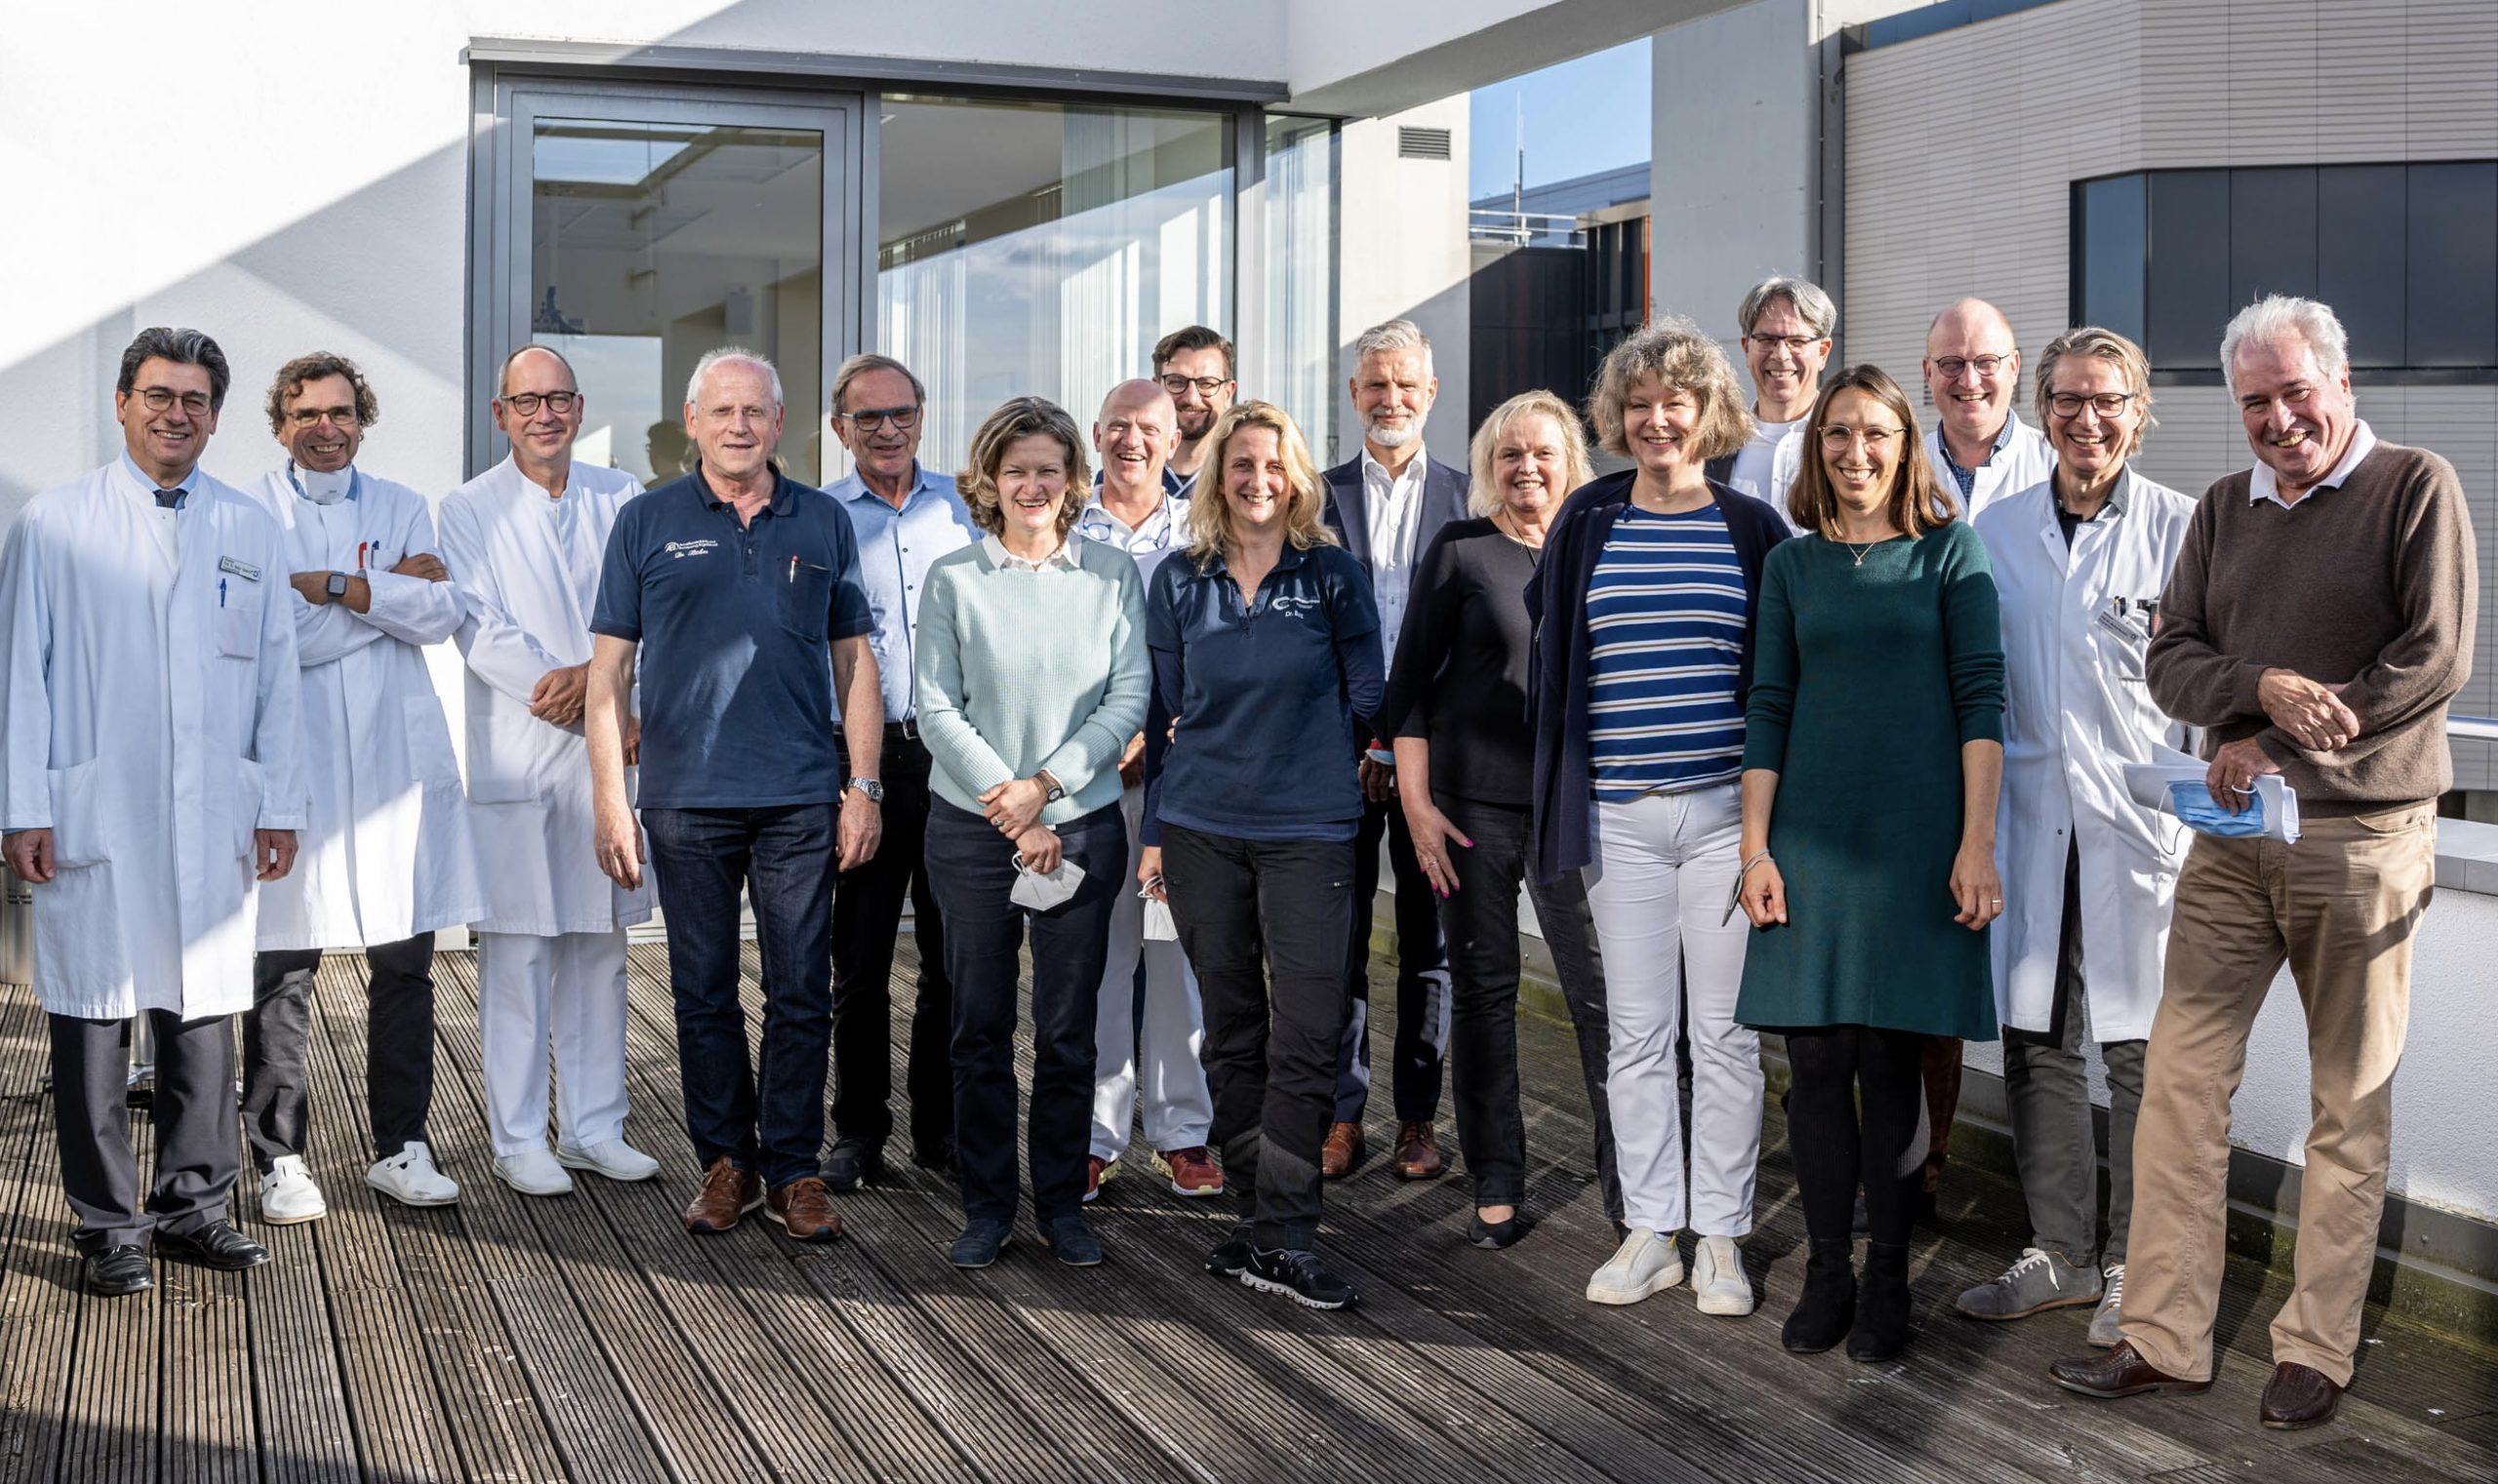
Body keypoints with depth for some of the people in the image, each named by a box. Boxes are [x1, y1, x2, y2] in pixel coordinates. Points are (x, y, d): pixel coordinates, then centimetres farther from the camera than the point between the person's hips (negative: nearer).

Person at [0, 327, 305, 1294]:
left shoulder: (249, 531, 12)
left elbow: (278, 675, 11)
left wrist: (280, 806, 6)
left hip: (215, 819, 2)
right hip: (92, 816, -2)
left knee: (203, 1010, 6)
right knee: (92, 1015, 1)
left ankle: (193, 1204, 19)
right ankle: (106, 1224, 11)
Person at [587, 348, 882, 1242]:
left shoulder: (822, 523, 8)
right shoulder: (648, 523, 4)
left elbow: (854, 660, 10)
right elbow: (610, 667, 3)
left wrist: (863, 786, 2)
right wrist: (609, 800, -3)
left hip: (801, 798, 1)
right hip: (687, 797, 0)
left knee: (802, 992, 3)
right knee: (704, 992, 8)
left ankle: (794, 1168, 14)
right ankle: (725, 1162, 21)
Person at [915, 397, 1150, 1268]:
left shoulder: (1112, 576, 5)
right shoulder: (954, 578, 2)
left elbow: (1129, 700, -1)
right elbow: (937, 709, -2)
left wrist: (1044, 785, -11)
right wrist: (1010, 809, -9)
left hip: (1082, 825, 0)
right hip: (972, 827, 0)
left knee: (1068, 1028, 4)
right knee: (980, 1024, 5)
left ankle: (1063, 1204, 17)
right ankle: (987, 1206, 17)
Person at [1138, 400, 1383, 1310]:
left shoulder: (1332, 576, 1)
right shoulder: (1179, 581, 6)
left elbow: (1365, 696, 8)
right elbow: (1163, 711, 10)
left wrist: (1328, 766, 7)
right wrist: (1154, 829, 9)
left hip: (1307, 830, -2)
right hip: (1202, 827, 2)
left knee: (1307, 1036, -7)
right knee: (1231, 1030, 9)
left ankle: (1279, 1240, -3)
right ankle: (1258, 1218, 19)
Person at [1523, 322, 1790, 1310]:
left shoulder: (1752, 529, 3)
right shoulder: (1586, 526, 7)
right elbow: (1551, 653, 14)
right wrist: (1563, 795, 11)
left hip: (1726, 810, -1)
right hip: (1619, 816, 2)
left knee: (1724, 1032, 3)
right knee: (1637, 1033, 6)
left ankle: (1720, 1237, 13)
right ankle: (1650, 1231, 16)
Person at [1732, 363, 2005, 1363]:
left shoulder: (1948, 550, 2)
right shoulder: (1792, 564, 10)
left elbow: (1980, 697, -3)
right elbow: (1768, 708, 9)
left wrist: (1978, 845, -10)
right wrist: (1754, 847, 2)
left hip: (1916, 836, -2)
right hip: (1811, 835, 3)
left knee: (1891, 1058, 1)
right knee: (1816, 1061, 2)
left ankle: (1888, 1280, 13)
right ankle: (1826, 1274, 14)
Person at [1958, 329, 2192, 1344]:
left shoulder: (2180, 528, 0)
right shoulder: (1995, 531, 10)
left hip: (2139, 823, -3)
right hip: (2026, 821, 4)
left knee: (2142, 1049, 1)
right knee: (2034, 1041, 9)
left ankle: (2138, 1265, 15)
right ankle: (2061, 1254, 22)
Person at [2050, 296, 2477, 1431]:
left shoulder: (2416, 487, -3)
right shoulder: (2224, 508, 13)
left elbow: (2436, 658, -12)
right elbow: (2171, 661, 6)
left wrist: (2278, 751, -13)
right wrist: (2262, 688, -15)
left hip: (2363, 840, -5)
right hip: (2234, 838, 5)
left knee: (2350, 1104, 5)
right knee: (2178, 1080, 2)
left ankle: (2318, 1350, 16)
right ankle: (2163, 1337, 9)